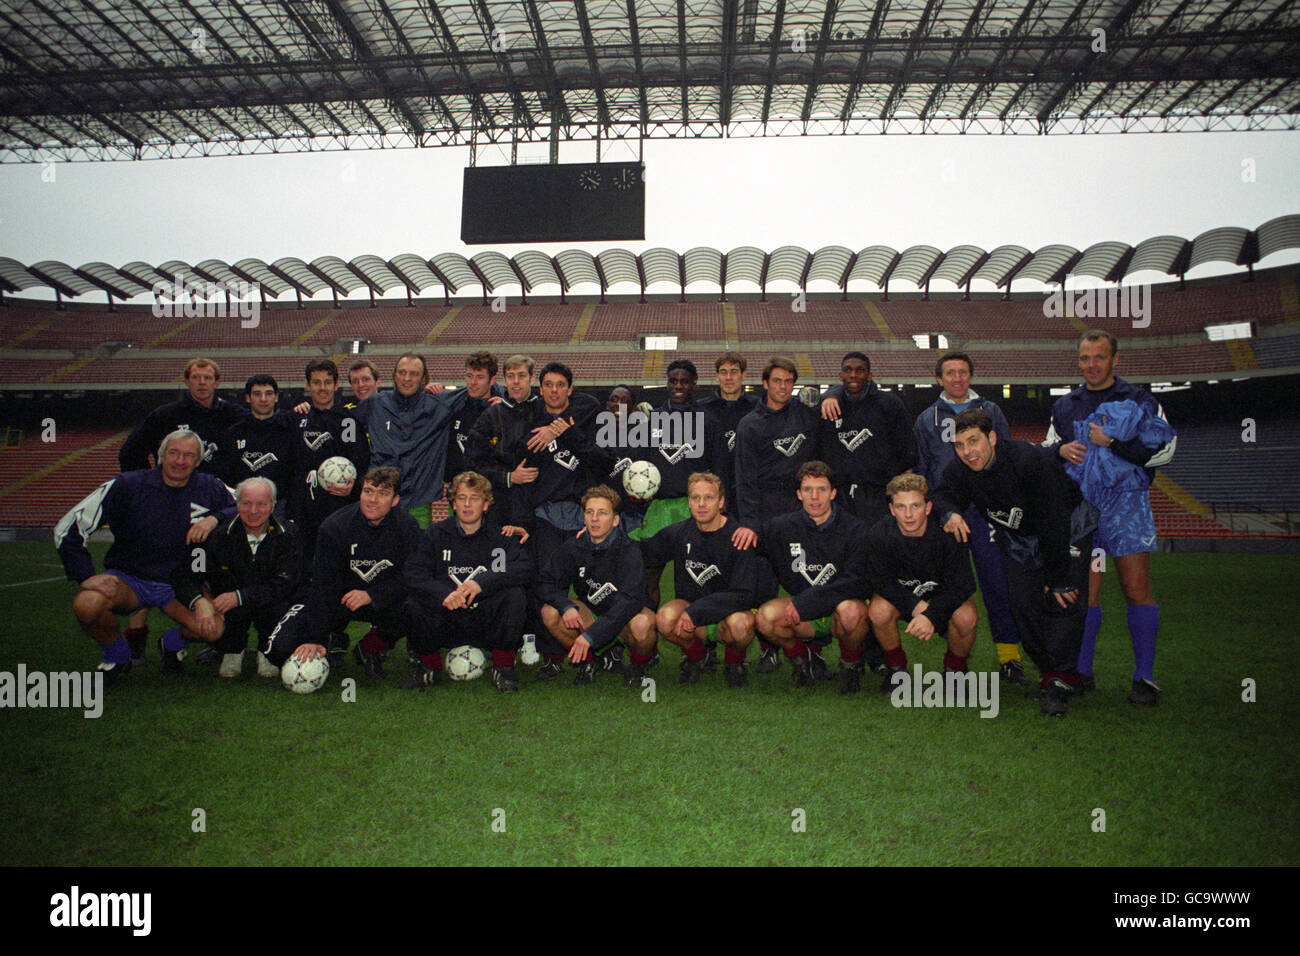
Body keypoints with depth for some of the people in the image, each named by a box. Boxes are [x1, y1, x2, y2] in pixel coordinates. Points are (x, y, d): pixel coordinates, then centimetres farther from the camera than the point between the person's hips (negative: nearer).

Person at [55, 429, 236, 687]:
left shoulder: (209, 488, -2)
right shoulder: (127, 486, -8)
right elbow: (67, 529, -6)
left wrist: (215, 518, -14)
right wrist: (86, 576, -17)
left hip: (180, 582, 1)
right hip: (128, 577, -1)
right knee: (87, 605, -33)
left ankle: (175, 641, 16)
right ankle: (117, 656, 3)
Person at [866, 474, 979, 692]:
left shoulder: (946, 534, -26)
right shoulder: (878, 535, -23)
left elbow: (962, 585, -24)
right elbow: (881, 582, -18)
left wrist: (931, 614, -37)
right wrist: (915, 606, -32)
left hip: (943, 595, 0)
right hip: (900, 594, 1)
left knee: (966, 617, -31)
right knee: (878, 611, -30)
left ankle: (955, 666, 2)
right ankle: (895, 665, 0)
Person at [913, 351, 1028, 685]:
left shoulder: (991, 412, 14)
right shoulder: (927, 419, 15)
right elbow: (920, 470, 16)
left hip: (987, 510, 0)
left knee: (997, 580, -5)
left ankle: (1009, 656, 2)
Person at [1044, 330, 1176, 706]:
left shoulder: (1139, 401, 6)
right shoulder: (1064, 406, 16)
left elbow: (1165, 448, -1)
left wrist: (1114, 443, -11)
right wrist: (1060, 449, 0)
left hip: (1126, 505, -3)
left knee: (1136, 589, -6)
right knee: (1084, 590, 3)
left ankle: (1144, 677, 2)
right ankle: (1082, 672, 11)